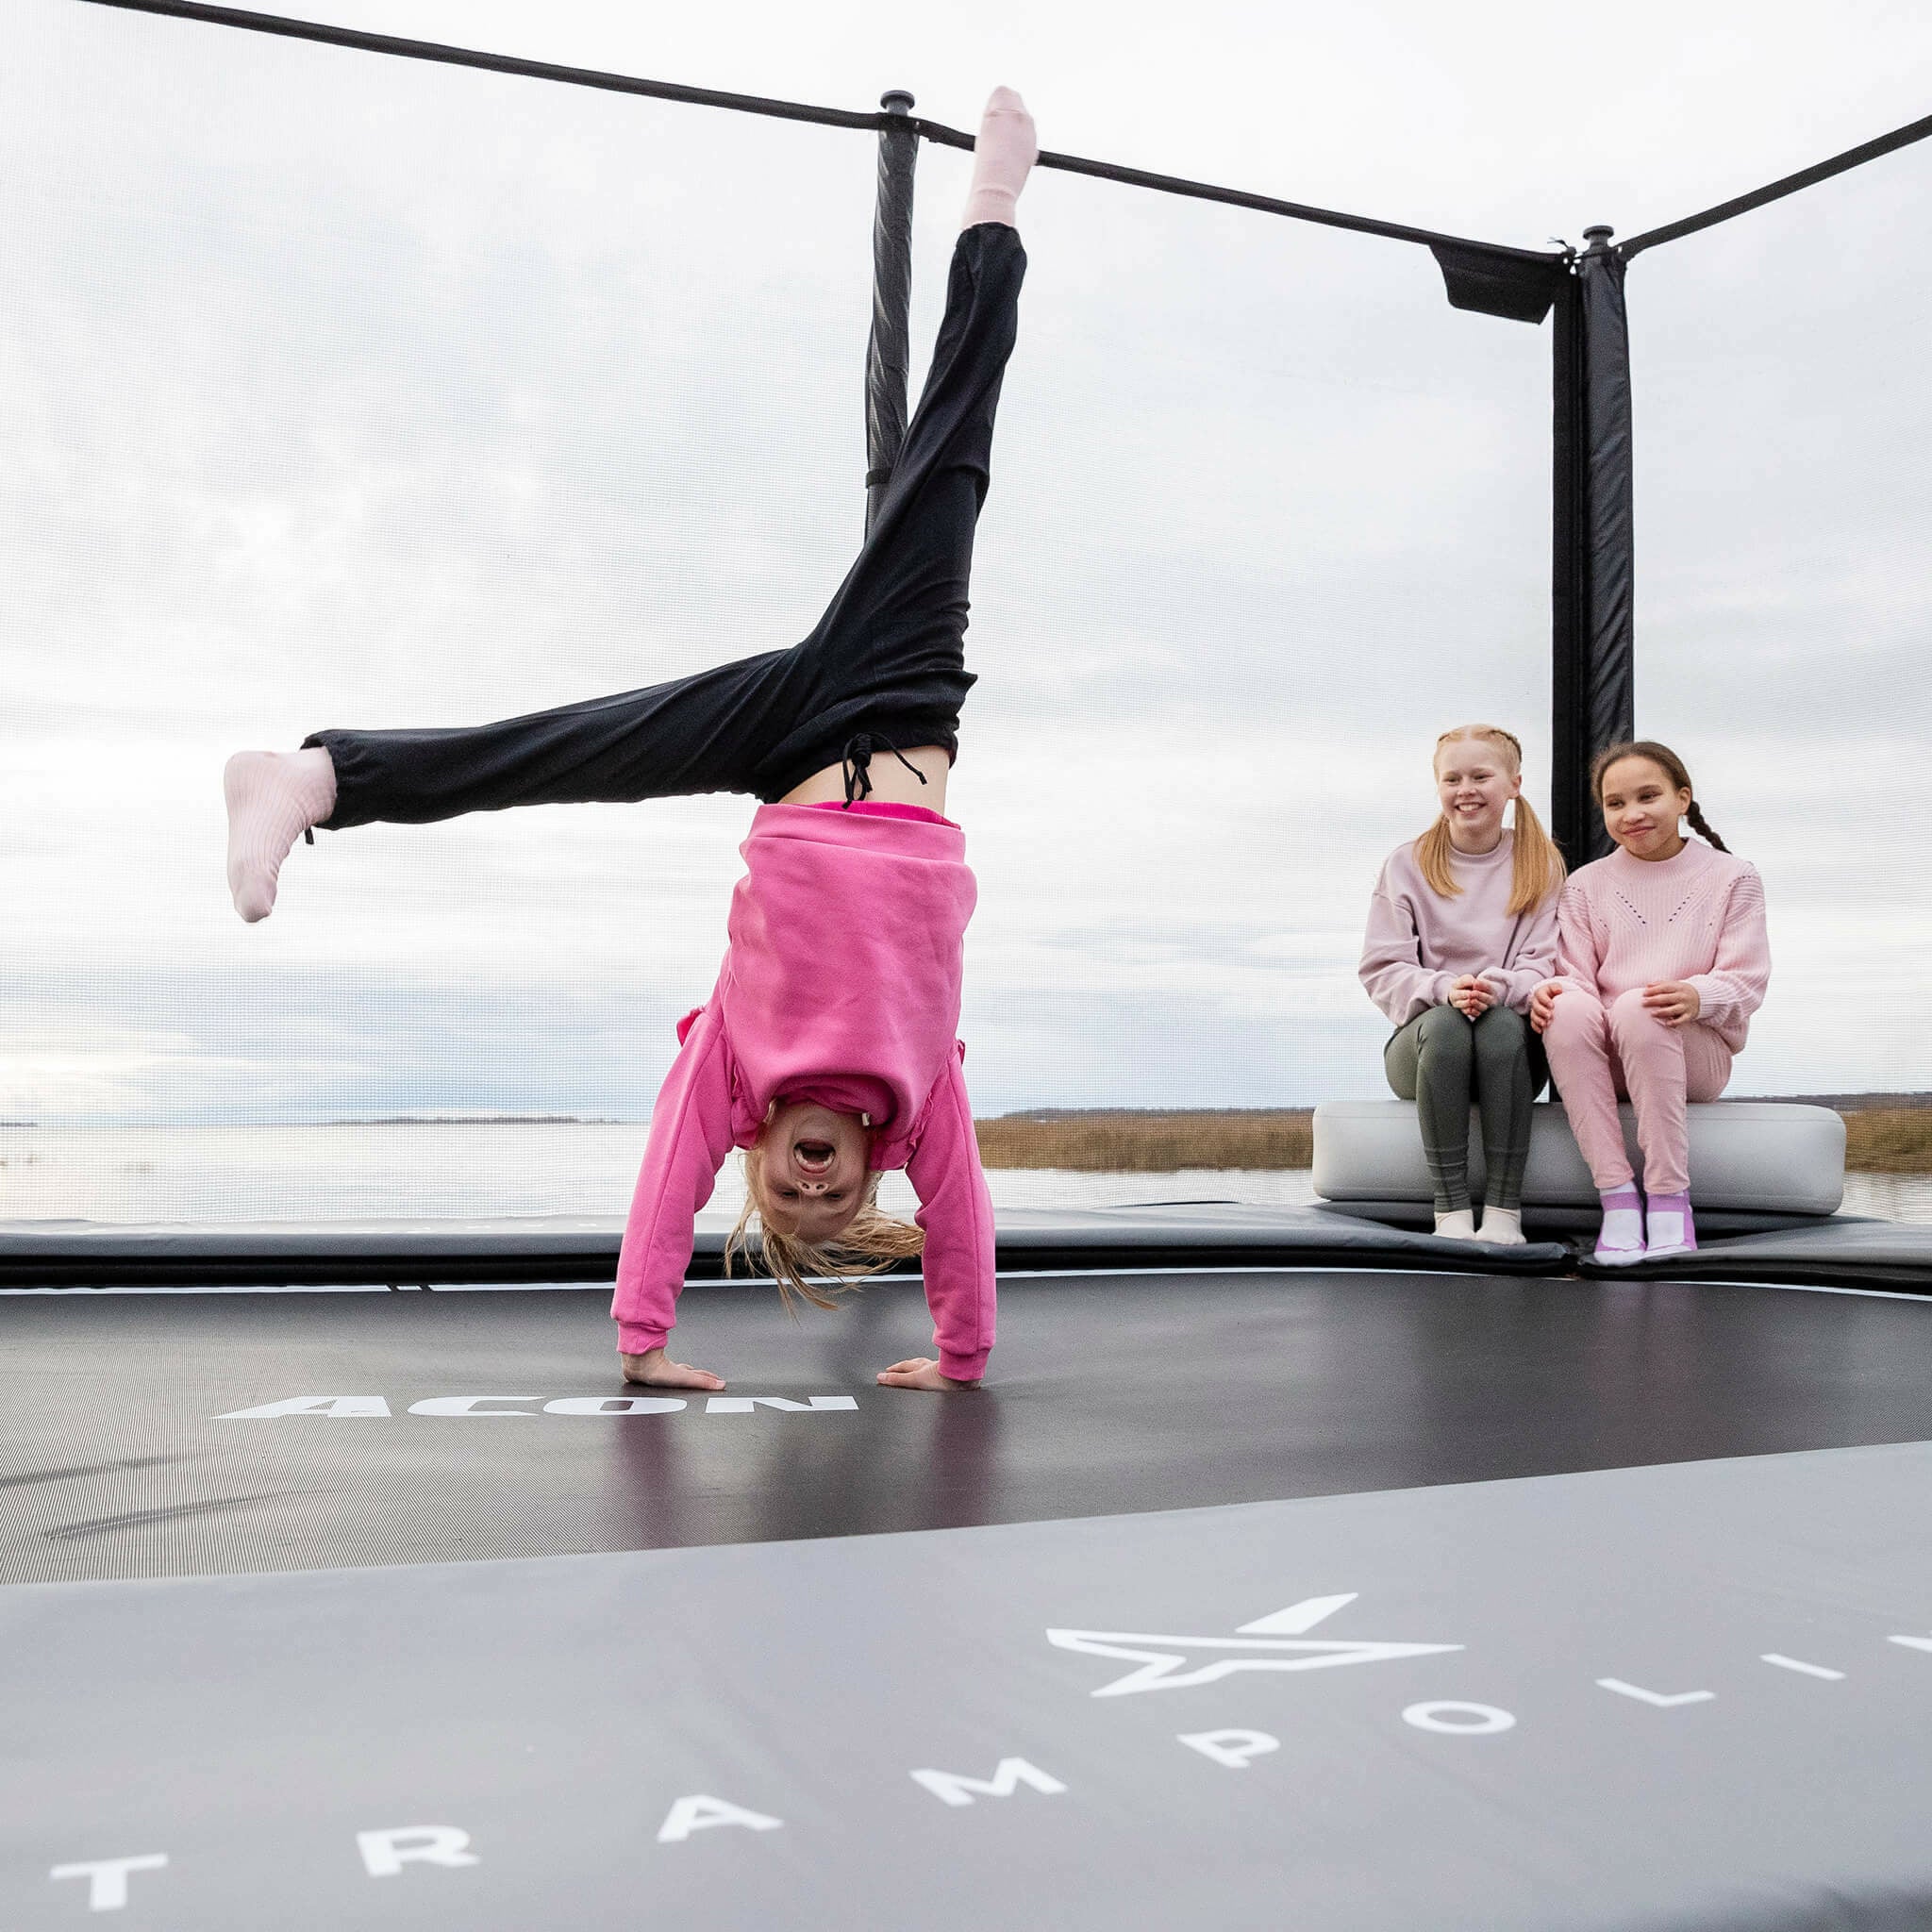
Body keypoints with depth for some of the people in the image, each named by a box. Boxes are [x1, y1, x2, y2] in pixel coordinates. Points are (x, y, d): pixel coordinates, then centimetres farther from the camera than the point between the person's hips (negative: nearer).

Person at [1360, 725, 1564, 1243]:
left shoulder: (1540, 864, 7)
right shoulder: (1407, 864, 6)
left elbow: (1543, 966, -3)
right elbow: (1381, 970, -1)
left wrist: (1499, 987, -25)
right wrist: (1442, 988, -21)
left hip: (1512, 1036, 0)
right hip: (1422, 1041, 0)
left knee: (1501, 1023, -35)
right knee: (1445, 1024, -35)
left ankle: (1504, 1210, -33)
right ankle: (1451, 1210, -34)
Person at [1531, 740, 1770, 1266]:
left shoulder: (1731, 877, 7)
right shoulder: (1586, 884, 13)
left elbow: (1746, 980, -2)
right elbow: (1576, 974, 4)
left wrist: (1697, 996, -25)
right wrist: (1552, 989, -22)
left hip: (1697, 1055, -2)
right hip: (1606, 1063, 2)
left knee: (1637, 1008, -35)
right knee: (1568, 1008, -32)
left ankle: (1670, 1198, -29)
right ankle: (1618, 1196, -32)